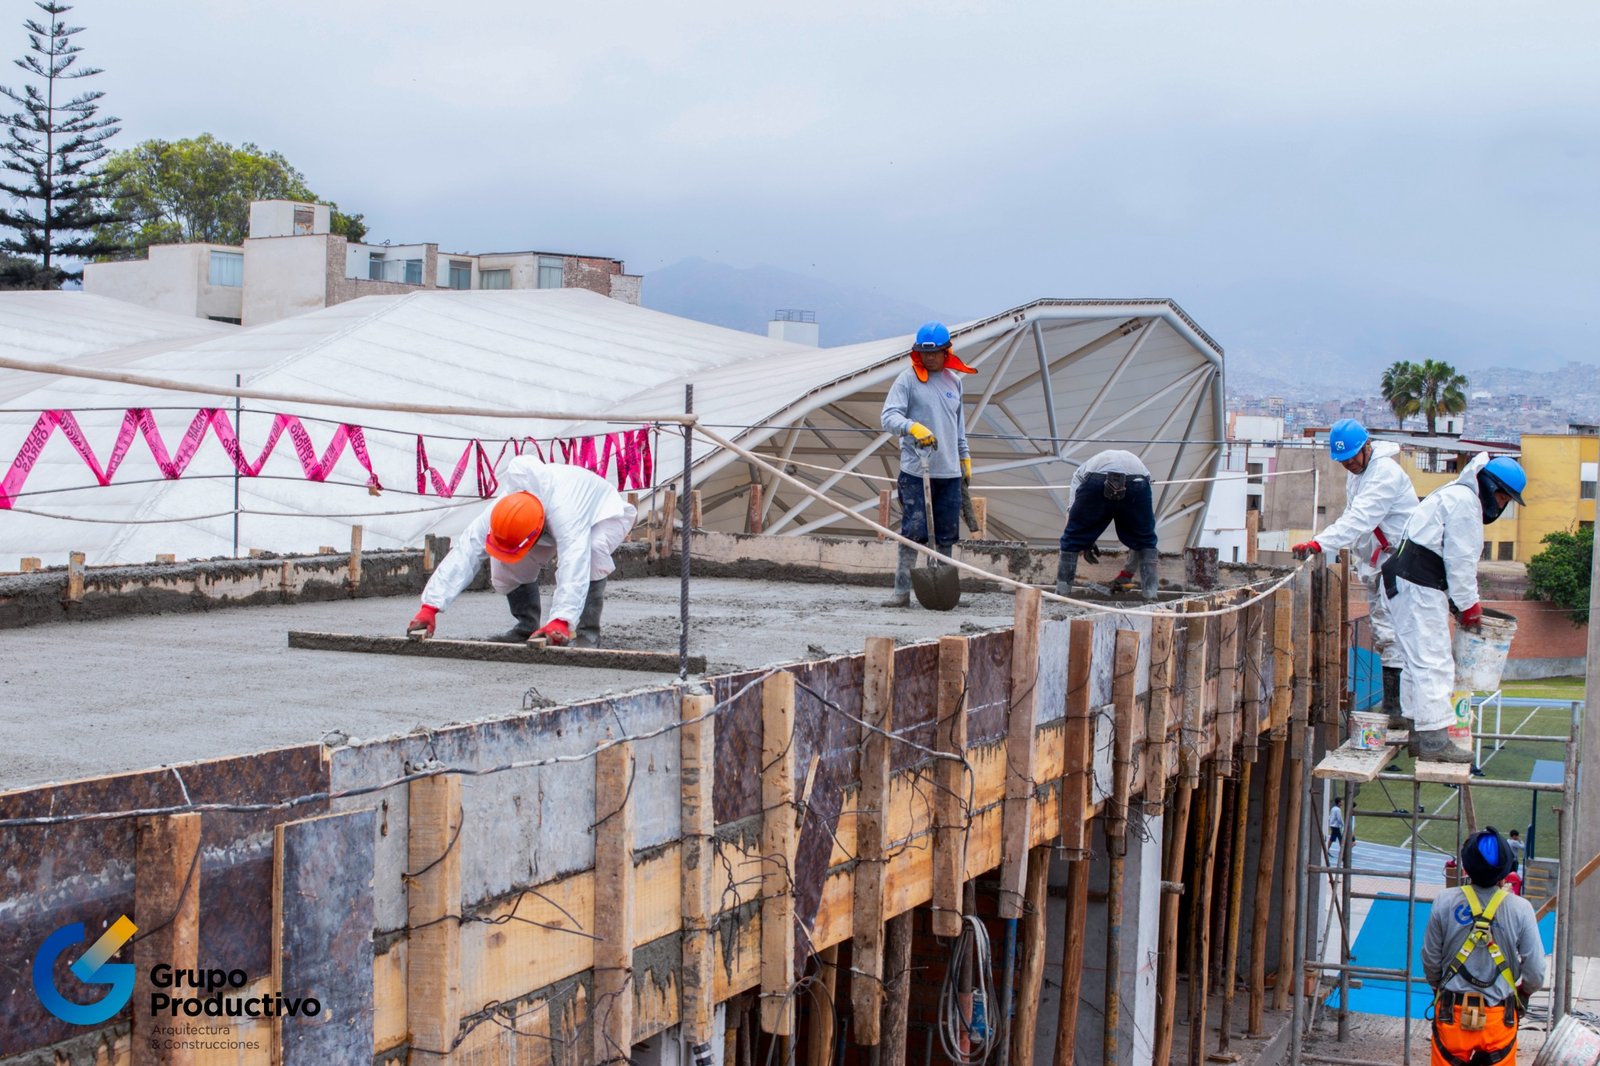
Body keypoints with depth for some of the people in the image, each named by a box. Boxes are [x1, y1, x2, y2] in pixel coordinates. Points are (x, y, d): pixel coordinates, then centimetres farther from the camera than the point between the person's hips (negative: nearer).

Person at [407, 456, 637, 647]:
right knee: (504, 565, -16)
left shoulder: (565, 514, -50)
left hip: (604, 514, -5)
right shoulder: (498, 512, -33)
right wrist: (429, 608, -44)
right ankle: (526, 626, 8)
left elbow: (573, 567, -60)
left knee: (592, 551, -40)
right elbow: (463, 555, -37)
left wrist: (560, 621, -73)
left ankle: (588, 632, -25)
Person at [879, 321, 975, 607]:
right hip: (916, 472, -5)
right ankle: (902, 591, -4)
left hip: (949, 473, 5)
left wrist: (965, 458, 24)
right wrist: (913, 427, -30)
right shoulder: (908, 379, -3)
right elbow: (888, 417, -12)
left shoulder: (954, 380, 14)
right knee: (913, 532, -8)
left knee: (946, 535, 7)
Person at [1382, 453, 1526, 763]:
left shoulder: (1456, 496, 24)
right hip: (1417, 586, -11)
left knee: (1419, 661, 14)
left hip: (1408, 582, 11)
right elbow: (1460, 560, -14)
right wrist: (1470, 605, -5)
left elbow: (1458, 559, 25)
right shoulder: (1465, 501, -11)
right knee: (1433, 662, -12)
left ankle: (1420, 735, 19)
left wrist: (1462, 603, 20)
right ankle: (1434, 738, -14)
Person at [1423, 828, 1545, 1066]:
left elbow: (1430, 960, 0)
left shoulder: (1444, 902, -10)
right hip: (1499, 1018, 0)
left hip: (1452, 1014, 1)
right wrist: (1522, 993, 16)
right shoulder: (1520, 909, -12)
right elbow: (1535, 975, -7)